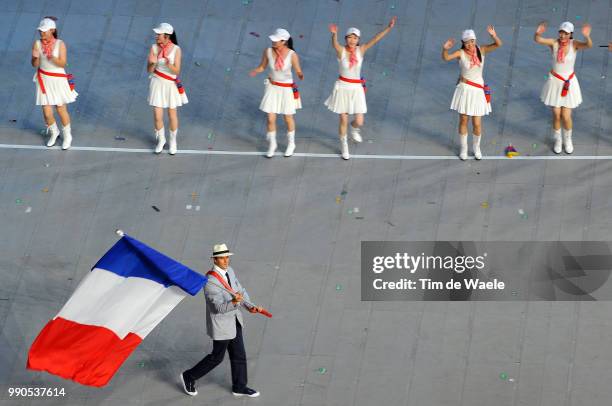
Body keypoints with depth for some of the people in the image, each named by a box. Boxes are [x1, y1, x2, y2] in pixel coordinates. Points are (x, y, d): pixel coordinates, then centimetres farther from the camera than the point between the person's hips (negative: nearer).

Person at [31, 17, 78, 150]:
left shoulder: (60, 44, -11)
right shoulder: (37, 44, -5)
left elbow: (63, 63, -16)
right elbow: (35, 64, -5)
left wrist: (52, 57, -33)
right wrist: (35, 57, -27)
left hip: (58, 80, -2)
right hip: (44, 80, 2)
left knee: (61, 109, 7)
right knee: (47, 112, 1)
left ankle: (67, 136, 28)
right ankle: (53, 132, 31)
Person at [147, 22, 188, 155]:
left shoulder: (176, 49, -13)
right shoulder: (154, 48, -8)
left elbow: (177, 71, -13)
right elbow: (149, 70, -6)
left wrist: (169, 65, -33)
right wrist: (152, 63, -28)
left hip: (171, 84, -1)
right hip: (157, 84, 1)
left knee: (172, 114, 11)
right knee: (157, 116, 3)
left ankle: (173, 141, 32)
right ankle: (161, 140, 28)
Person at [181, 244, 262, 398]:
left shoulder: (229, 271, -2)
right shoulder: (210, 282, -28)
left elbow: (241, 291, 6)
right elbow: (219, 307, -29)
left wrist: (249, 306, -11)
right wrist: (234, 302, -47)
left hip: (234, 321, 8)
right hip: (221, 325, -8)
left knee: (239, 355, 15)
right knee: (217, 357, 9)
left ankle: (239, 387, 31)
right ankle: (189, 377, 28)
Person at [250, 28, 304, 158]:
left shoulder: (292, 55, -21)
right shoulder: (268, 51, -13)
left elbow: (298, 72, -12)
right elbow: (262, 67, 0)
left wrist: (301, 76, -36)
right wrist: (255, 71, -22)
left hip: (287, 89, -2)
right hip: (272, 87, 2)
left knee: (288, 118, 15)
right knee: (271, 118, 5)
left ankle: (291, 144, 39)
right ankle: (272, 144, 30)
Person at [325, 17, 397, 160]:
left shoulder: (361, 50, -4)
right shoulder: (341, 50, -12)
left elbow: (375, 39, -14)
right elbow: (334, 44, -34)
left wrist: (388, 28, -26)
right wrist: (334, 34, -57)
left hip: (356, 89, 2)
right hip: (343, 88, -2)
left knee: (359, 122, -1)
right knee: (343, 120, 6)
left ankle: (353, 128, 38)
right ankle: (344, 145, 30)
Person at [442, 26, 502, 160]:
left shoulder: (481, 50, -2)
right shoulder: (461, 53, -9)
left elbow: (498, 44, -10)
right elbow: (446, 58, -22)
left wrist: (493, 35, -30)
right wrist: (445, 48, -42)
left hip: (478, 91, 2)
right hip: (465, 90, -2)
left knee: (477, 124, 2)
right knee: (463, 120, 6)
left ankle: (476, 148, 25)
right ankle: (463, 149, 23)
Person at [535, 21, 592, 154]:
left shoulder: (574, 45, -13)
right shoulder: (554, 43, -12)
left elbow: (589, 45, -33)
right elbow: (537, 40, -26)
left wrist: (587, 37, -55)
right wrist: (538, 33, -49)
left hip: (569, 83, -1)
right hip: (555, 82, 1)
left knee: (566, 116, 1)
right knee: (556, 115, 6)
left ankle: (568, 140, 28)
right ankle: (557, 140, 29)